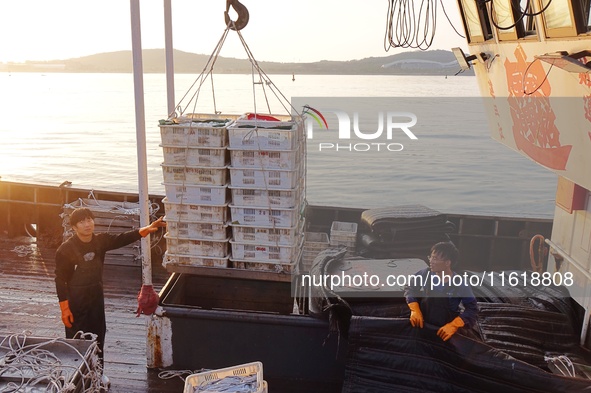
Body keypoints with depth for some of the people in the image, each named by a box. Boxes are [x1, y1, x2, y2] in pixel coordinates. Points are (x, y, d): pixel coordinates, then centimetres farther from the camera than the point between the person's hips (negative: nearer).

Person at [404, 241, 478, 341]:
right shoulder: (425, 274, -12)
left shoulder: (460, 285, -20)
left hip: (445, 332, -2)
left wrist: (453, 326, -26)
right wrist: (415, 310, -14)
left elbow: (472, 309, -14)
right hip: (422, 326, 2)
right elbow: (410, 289, 1)